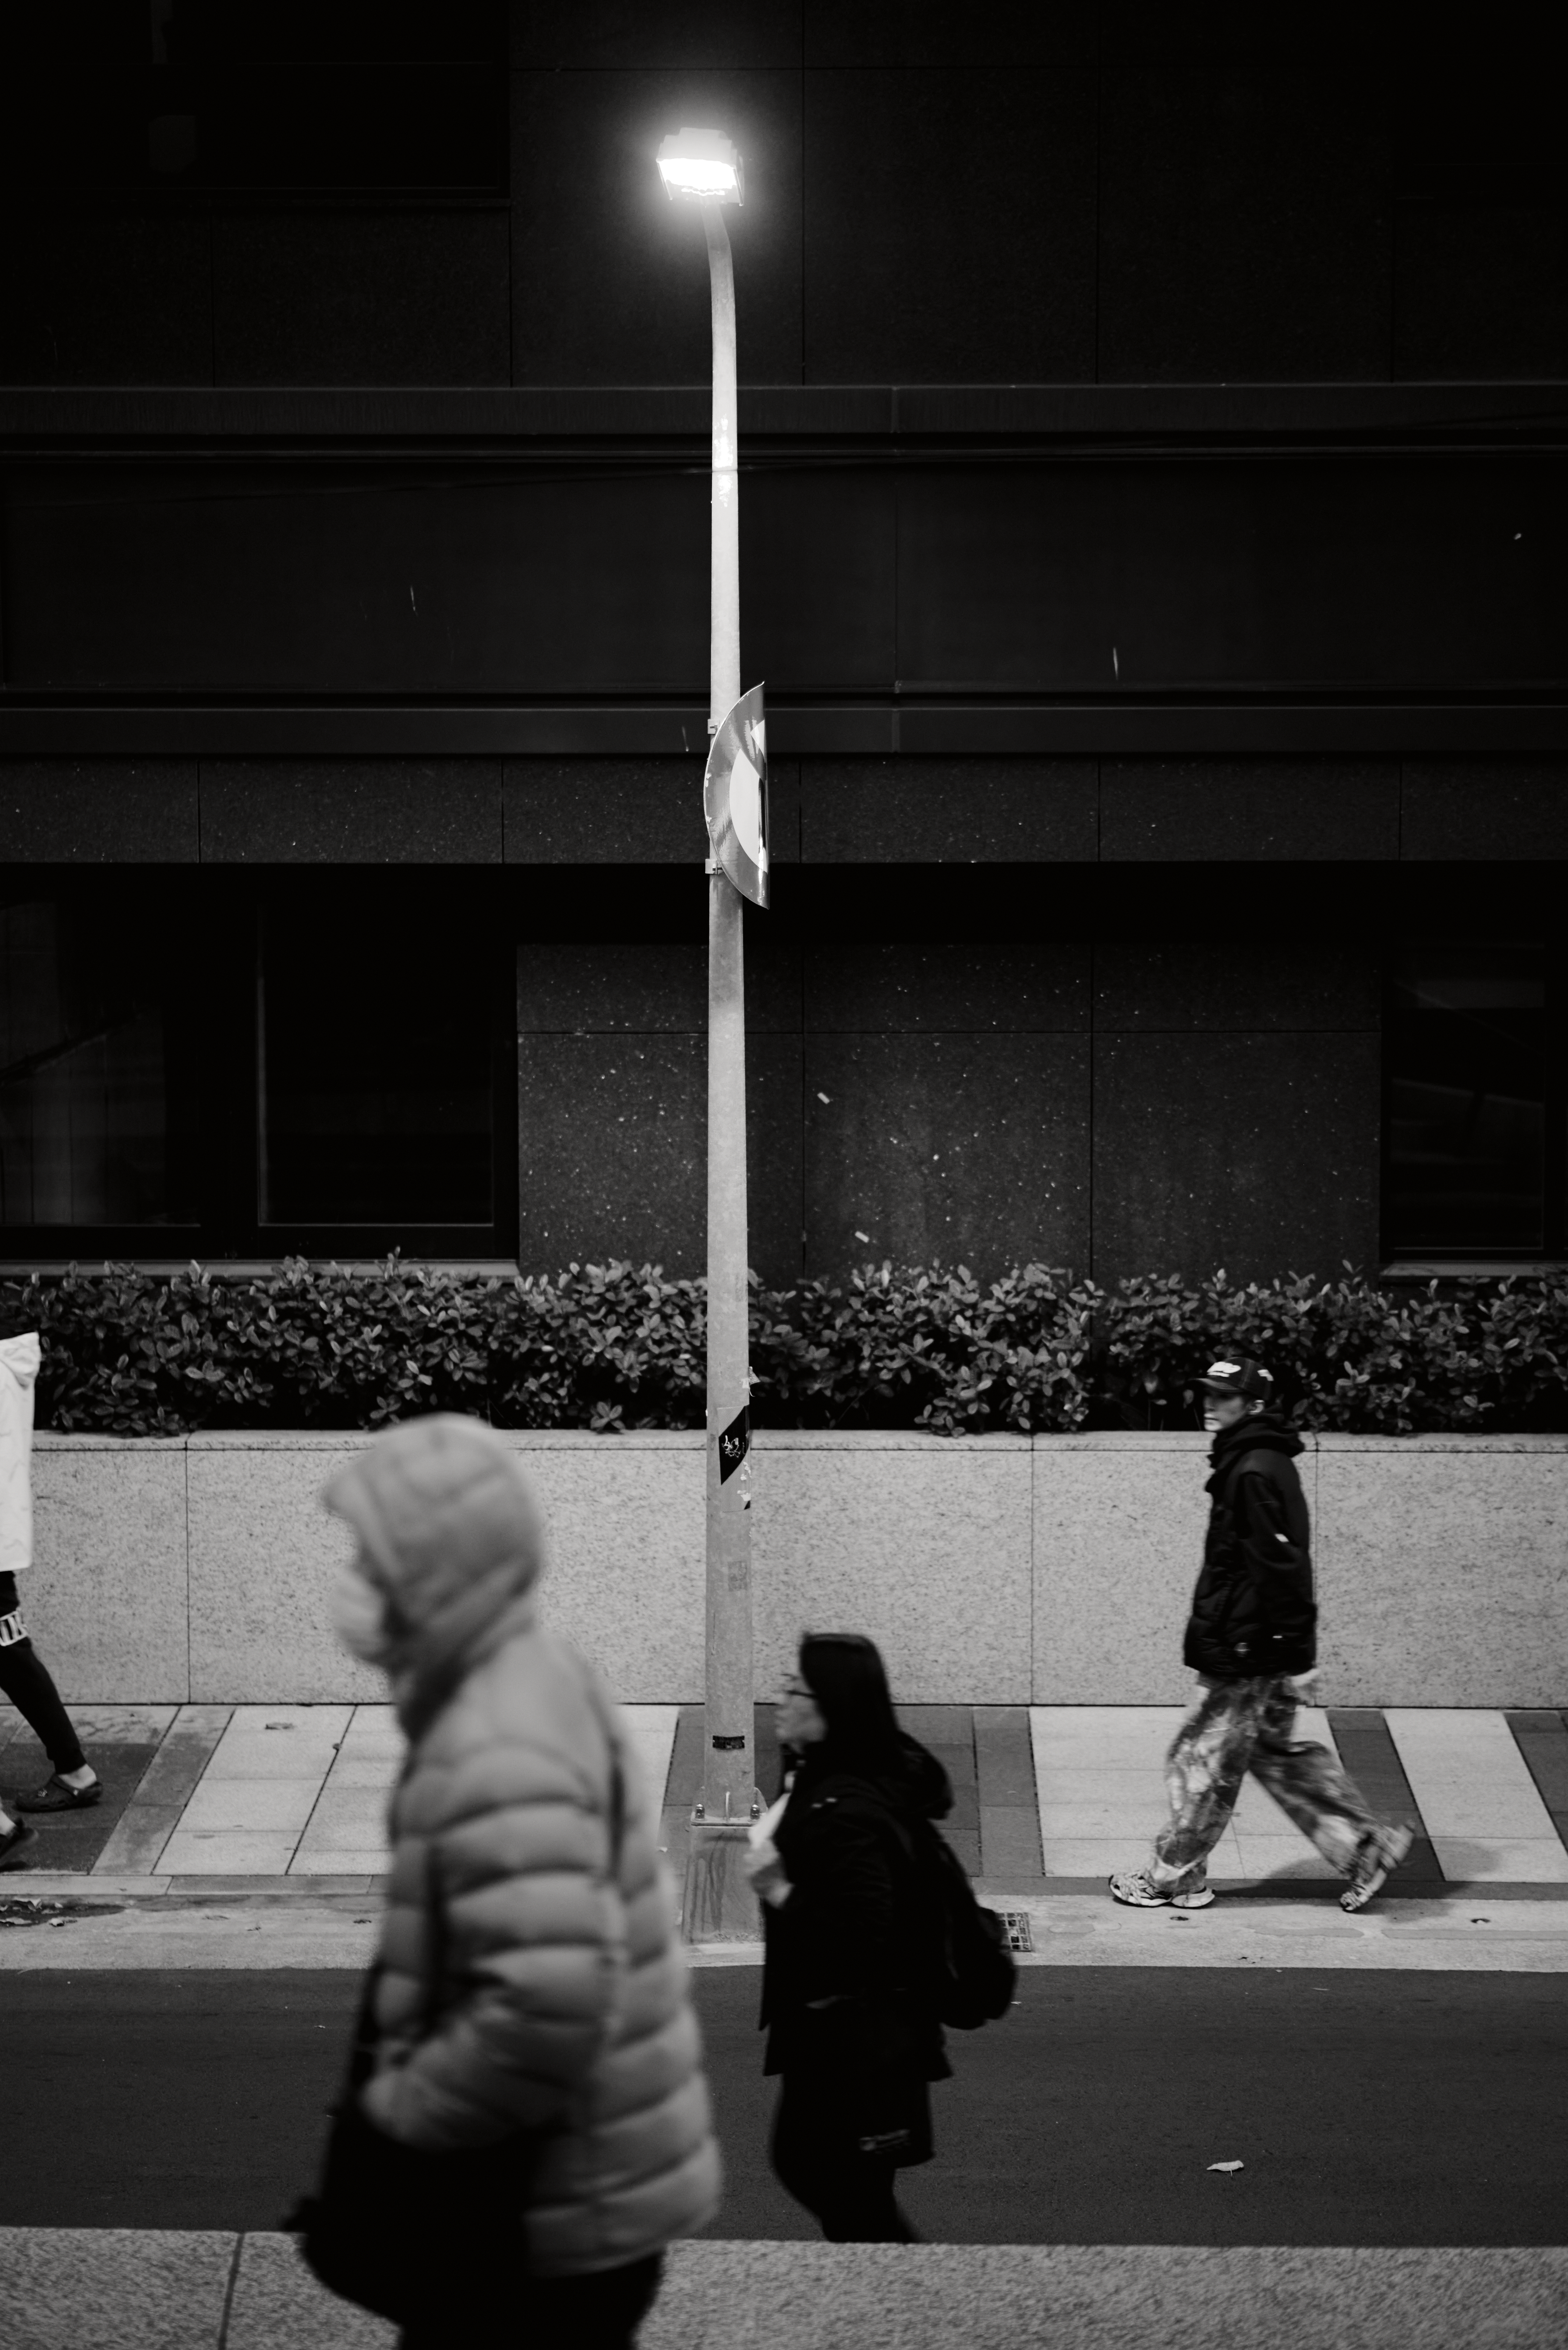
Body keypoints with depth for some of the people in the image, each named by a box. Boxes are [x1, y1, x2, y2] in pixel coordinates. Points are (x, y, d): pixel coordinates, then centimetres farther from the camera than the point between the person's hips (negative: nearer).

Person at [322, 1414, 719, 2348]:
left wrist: (403, 2110, -20)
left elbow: (552, 2001, -34)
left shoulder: (499, 1757, -24)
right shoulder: (543, 1680, 8)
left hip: (566, 2216, -10)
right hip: (606, 2183, 10)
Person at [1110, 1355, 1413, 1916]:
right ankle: (1364, 1845, 19)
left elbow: (1284, 1569, -23)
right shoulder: (1246, 1465, 13)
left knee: (1206, 1762, 2)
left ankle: (1174, 1877, 13)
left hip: (1250, 1655, -10)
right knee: (1276, 1754, 17)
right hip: (1254, 1651, 10)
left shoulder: (1256, 1473, -19)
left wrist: (1298, 1659, -23)